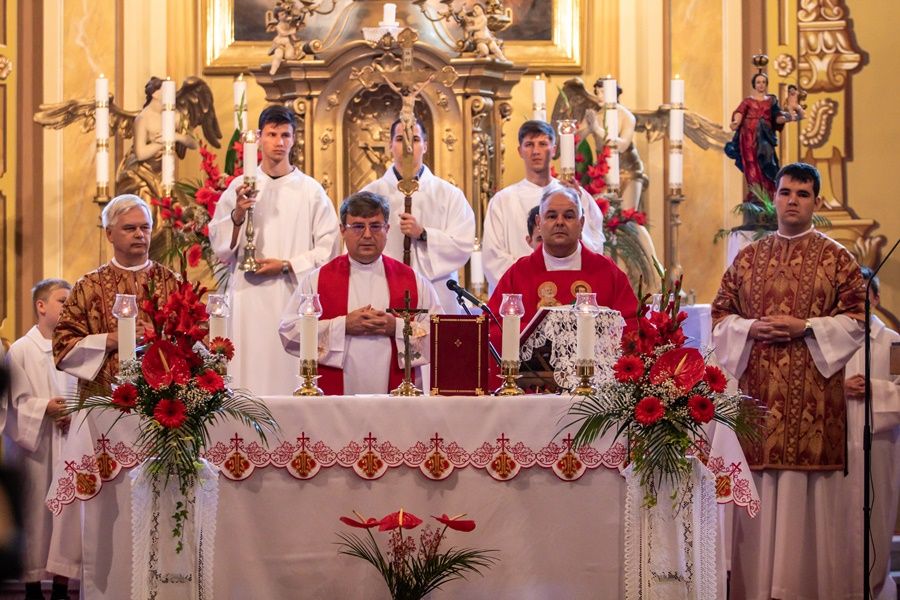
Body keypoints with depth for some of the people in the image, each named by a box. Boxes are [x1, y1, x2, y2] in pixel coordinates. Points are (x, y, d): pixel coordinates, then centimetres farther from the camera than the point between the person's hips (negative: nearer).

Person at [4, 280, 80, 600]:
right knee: (34, 511, 0)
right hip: (33, 444, -3)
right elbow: (15, 402, -5)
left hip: (69, 441, 3)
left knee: (67, 510, 0)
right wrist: (45, 408, -19)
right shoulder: (21, 350, -1)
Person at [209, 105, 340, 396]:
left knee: (290, 374, -7)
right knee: (249, 376, -5)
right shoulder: (239, 188, 9)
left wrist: (286, 265, -7)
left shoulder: (311, 191, 7)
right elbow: (219, 247, 5)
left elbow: (328, 248, 3)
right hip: (248, 296, 1)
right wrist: (238, 214, -11)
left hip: (295, 294, -1)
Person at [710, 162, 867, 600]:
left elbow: (855, 318, 0)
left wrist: (806, 327, -13)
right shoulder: (748, 258, 13)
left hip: (813, 392, -2)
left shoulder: (836, 258, 5)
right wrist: (750, 328, -6)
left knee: (810, 485, -5)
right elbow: (721, 315, 13)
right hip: (758, 388, 3)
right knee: (759, 490, 1)